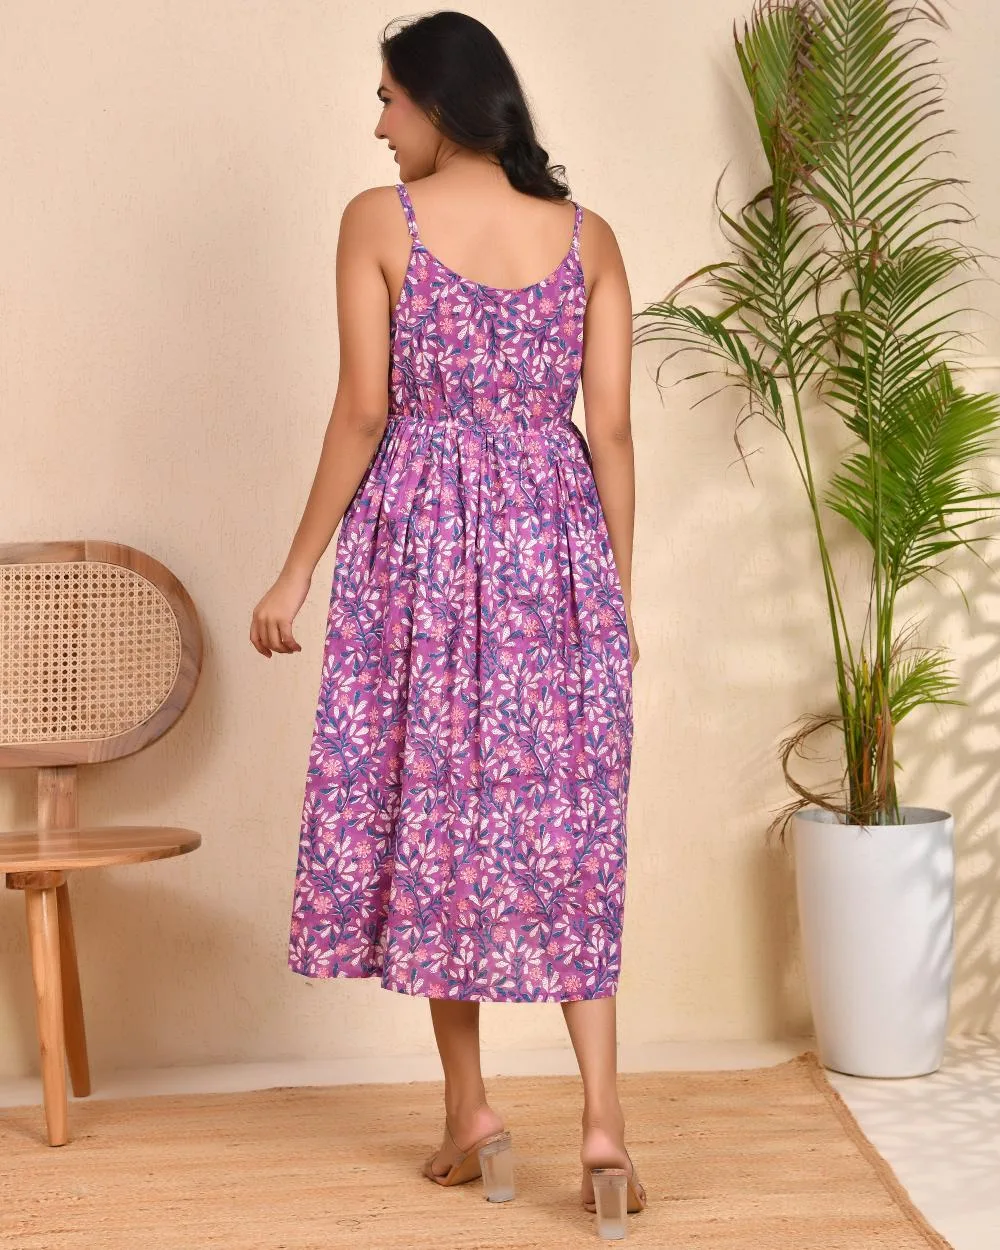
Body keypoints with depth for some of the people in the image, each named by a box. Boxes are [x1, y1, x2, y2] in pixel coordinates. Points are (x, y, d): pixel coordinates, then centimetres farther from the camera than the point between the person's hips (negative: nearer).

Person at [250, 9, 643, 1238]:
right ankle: (603, 1121, 0)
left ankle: (471, 1109, 16)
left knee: (432, 808, 9)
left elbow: (363, 411, -7)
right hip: (558, 541, 3)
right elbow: (610, 430, 2)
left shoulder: (379, 220, -4)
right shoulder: (589, 235, 5)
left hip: (420, 540, -2)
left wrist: (297, 571, 0)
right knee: (564, 825, 6)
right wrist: (619, 595, 9)